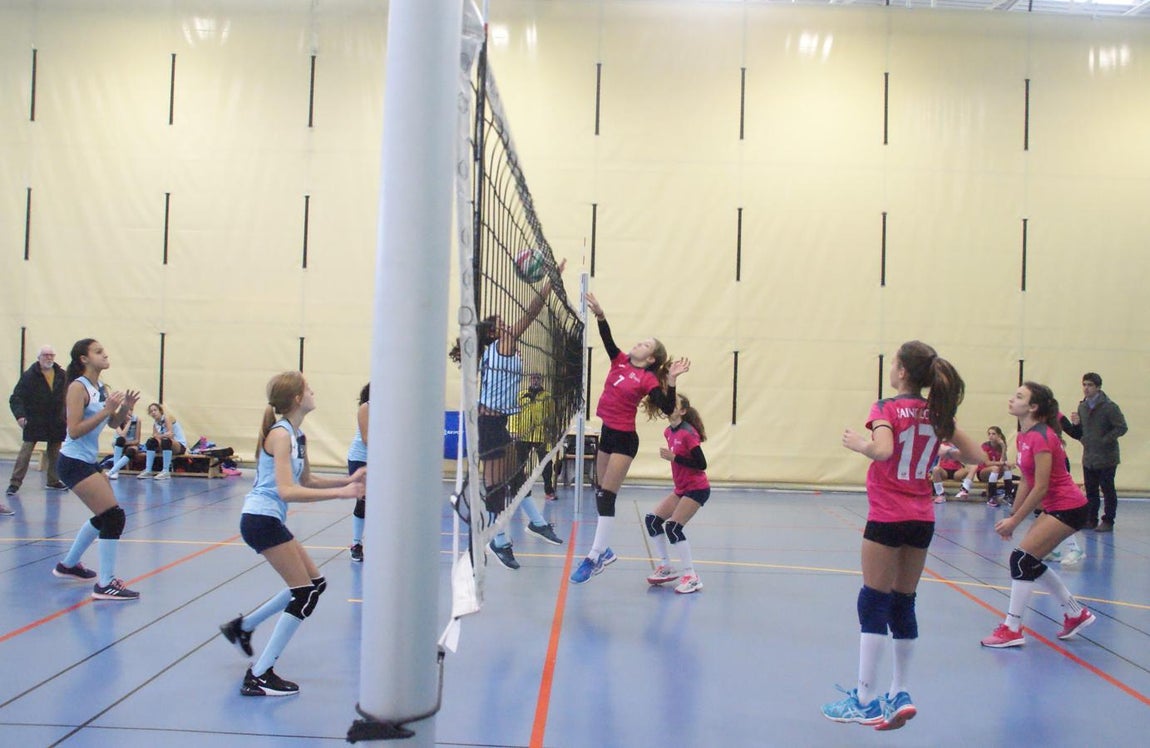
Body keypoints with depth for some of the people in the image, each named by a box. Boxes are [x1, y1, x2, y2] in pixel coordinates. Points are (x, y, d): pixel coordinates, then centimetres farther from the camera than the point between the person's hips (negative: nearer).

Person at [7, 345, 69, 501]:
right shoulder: (29, 375, -9)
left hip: (56, 422, 4)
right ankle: (15, 483, 0)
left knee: (55, 453, 11)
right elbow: (15, 398, -11)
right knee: (25, 451, -5)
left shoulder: (62, 375, 1)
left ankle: (54, 481, 24)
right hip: (34, 422, -4)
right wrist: (19, 415, -24)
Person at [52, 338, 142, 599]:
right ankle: (105, 584, -9)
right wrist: (106, 410, -26)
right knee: (115, 516, -14)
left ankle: (68, 565, 39)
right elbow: (74, 431, -23)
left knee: (105, 517, 21)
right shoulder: (78, 387, -16)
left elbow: (114, 424, 12)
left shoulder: (102, 389, 7)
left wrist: (125, 407, -6)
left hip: (90, 461, 9)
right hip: (74, 462, -9)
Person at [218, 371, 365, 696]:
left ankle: (242, 626, 26)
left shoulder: (298, 436, 11)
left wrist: (348, 480, 7)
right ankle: (259, 677, -3)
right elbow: (287, 491, -26)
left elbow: (307, 481, 20)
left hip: (268, 520, 9)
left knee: (314, 583, 15)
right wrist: (340, 493, -28)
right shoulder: (281, 434, -17)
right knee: (305, 594, -7)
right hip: (261, 519, -9)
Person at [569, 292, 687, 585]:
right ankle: (604, 551, 24)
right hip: (607, 433, 7)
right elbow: (607, 338, 0)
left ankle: (595, 557, -2)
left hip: (624, 439, -7)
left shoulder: (648, 379, -12)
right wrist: (599, 314, -16)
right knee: (601, 495, 12)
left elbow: (668, 409, -22)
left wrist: (671, 381, -34)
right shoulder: (620, 361, 5)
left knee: (606, 497, -8)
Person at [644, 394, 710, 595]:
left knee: (673, 526, -17)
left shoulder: (688, 433, -19)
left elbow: (702, 464, -23)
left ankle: (692, 577, -9)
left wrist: (674, 458, -26)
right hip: (681, 489, 9)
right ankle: (666, 567, 15)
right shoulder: (669, 432, 5)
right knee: (652, 520, 3)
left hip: (697, 489, -9)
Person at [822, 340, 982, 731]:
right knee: (904, 604, 14)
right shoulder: (936, 412, 6)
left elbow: (883, 450, -28)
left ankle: (866, 701, 2)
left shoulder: (887, 408, -10)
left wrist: (858, 443, -10)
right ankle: (900, 694, 19)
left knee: (874, 605, 0)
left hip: (887, 519, -6)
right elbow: (975, 455, 9)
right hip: (922, 519, 6)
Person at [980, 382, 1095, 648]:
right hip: (1056, 507, 9)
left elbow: (1041, 488, -23)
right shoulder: (1024, 436, 6)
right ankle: (1076, 614, 28)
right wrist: (1012, 516, 7)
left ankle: (1012, 630, -4)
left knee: (1021, 559, -12)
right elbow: (1026, 482, 11)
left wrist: (1014, 521, -17)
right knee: (1029, 563, 12)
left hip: (1068, 509, -9)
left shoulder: (1041, 437, -22)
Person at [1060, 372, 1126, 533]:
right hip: (1088, 458, 6)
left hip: (1106, 458, -6)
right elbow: (1079, 434, 14)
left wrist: (1104, 440, -19)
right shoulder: (1082, 407, 9)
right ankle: (1091, 519, 20)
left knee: (1108, 490, 3)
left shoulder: (1109, 406, -10)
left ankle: (1108, 521, 10)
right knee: (1090, 491, 12)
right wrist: (1075, 424, -7)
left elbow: (1121, 427, -15)